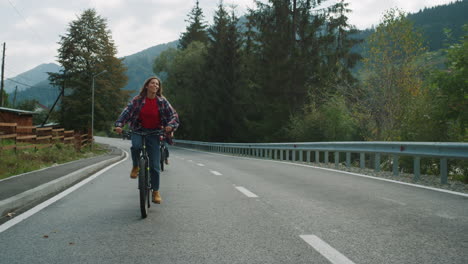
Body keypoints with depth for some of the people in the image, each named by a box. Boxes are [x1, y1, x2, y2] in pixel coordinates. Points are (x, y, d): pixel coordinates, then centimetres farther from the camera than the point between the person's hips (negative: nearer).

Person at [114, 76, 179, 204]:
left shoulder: (162, 101, -1)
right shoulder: (137, 99, -3)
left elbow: (173, 115, -1)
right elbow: (127, 111, -10)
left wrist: (170, 125, -21)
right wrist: (118, 124, -25)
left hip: (153, 133, 1)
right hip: (138, 130, 0)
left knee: (155, 165, -2)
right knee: (136, 145, -36)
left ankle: (156, 192, 14)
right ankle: (135, 167, -4)